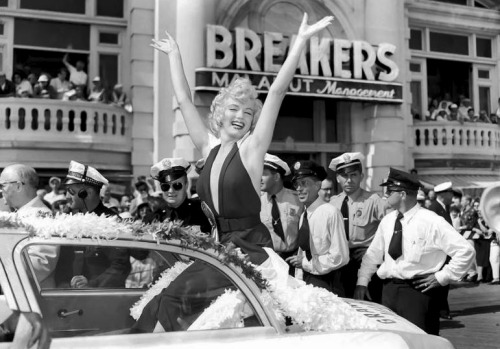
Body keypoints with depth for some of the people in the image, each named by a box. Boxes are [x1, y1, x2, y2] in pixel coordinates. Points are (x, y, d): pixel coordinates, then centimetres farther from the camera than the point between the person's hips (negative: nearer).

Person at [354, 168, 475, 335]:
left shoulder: (431, 222, -13)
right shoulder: (387, 220, 6)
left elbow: (465, 251, -12)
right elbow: (373, 254, 13)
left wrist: (442, 277, -10)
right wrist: (362, 282, 5)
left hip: (419, 290, -5)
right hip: (389, 290, 6)